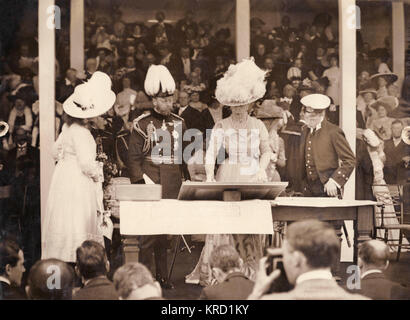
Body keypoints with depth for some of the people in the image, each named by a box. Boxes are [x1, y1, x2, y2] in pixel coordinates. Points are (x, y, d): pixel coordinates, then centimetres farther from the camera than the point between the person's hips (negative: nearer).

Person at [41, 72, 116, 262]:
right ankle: (72, 263, -3)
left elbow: (56, 151, 19)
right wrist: (98, 173, -7)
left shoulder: (69, 127, 8)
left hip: (66, 177, 10)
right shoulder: (80, 132, -21)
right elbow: (87, 164, -25)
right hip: (76, 186, -10)